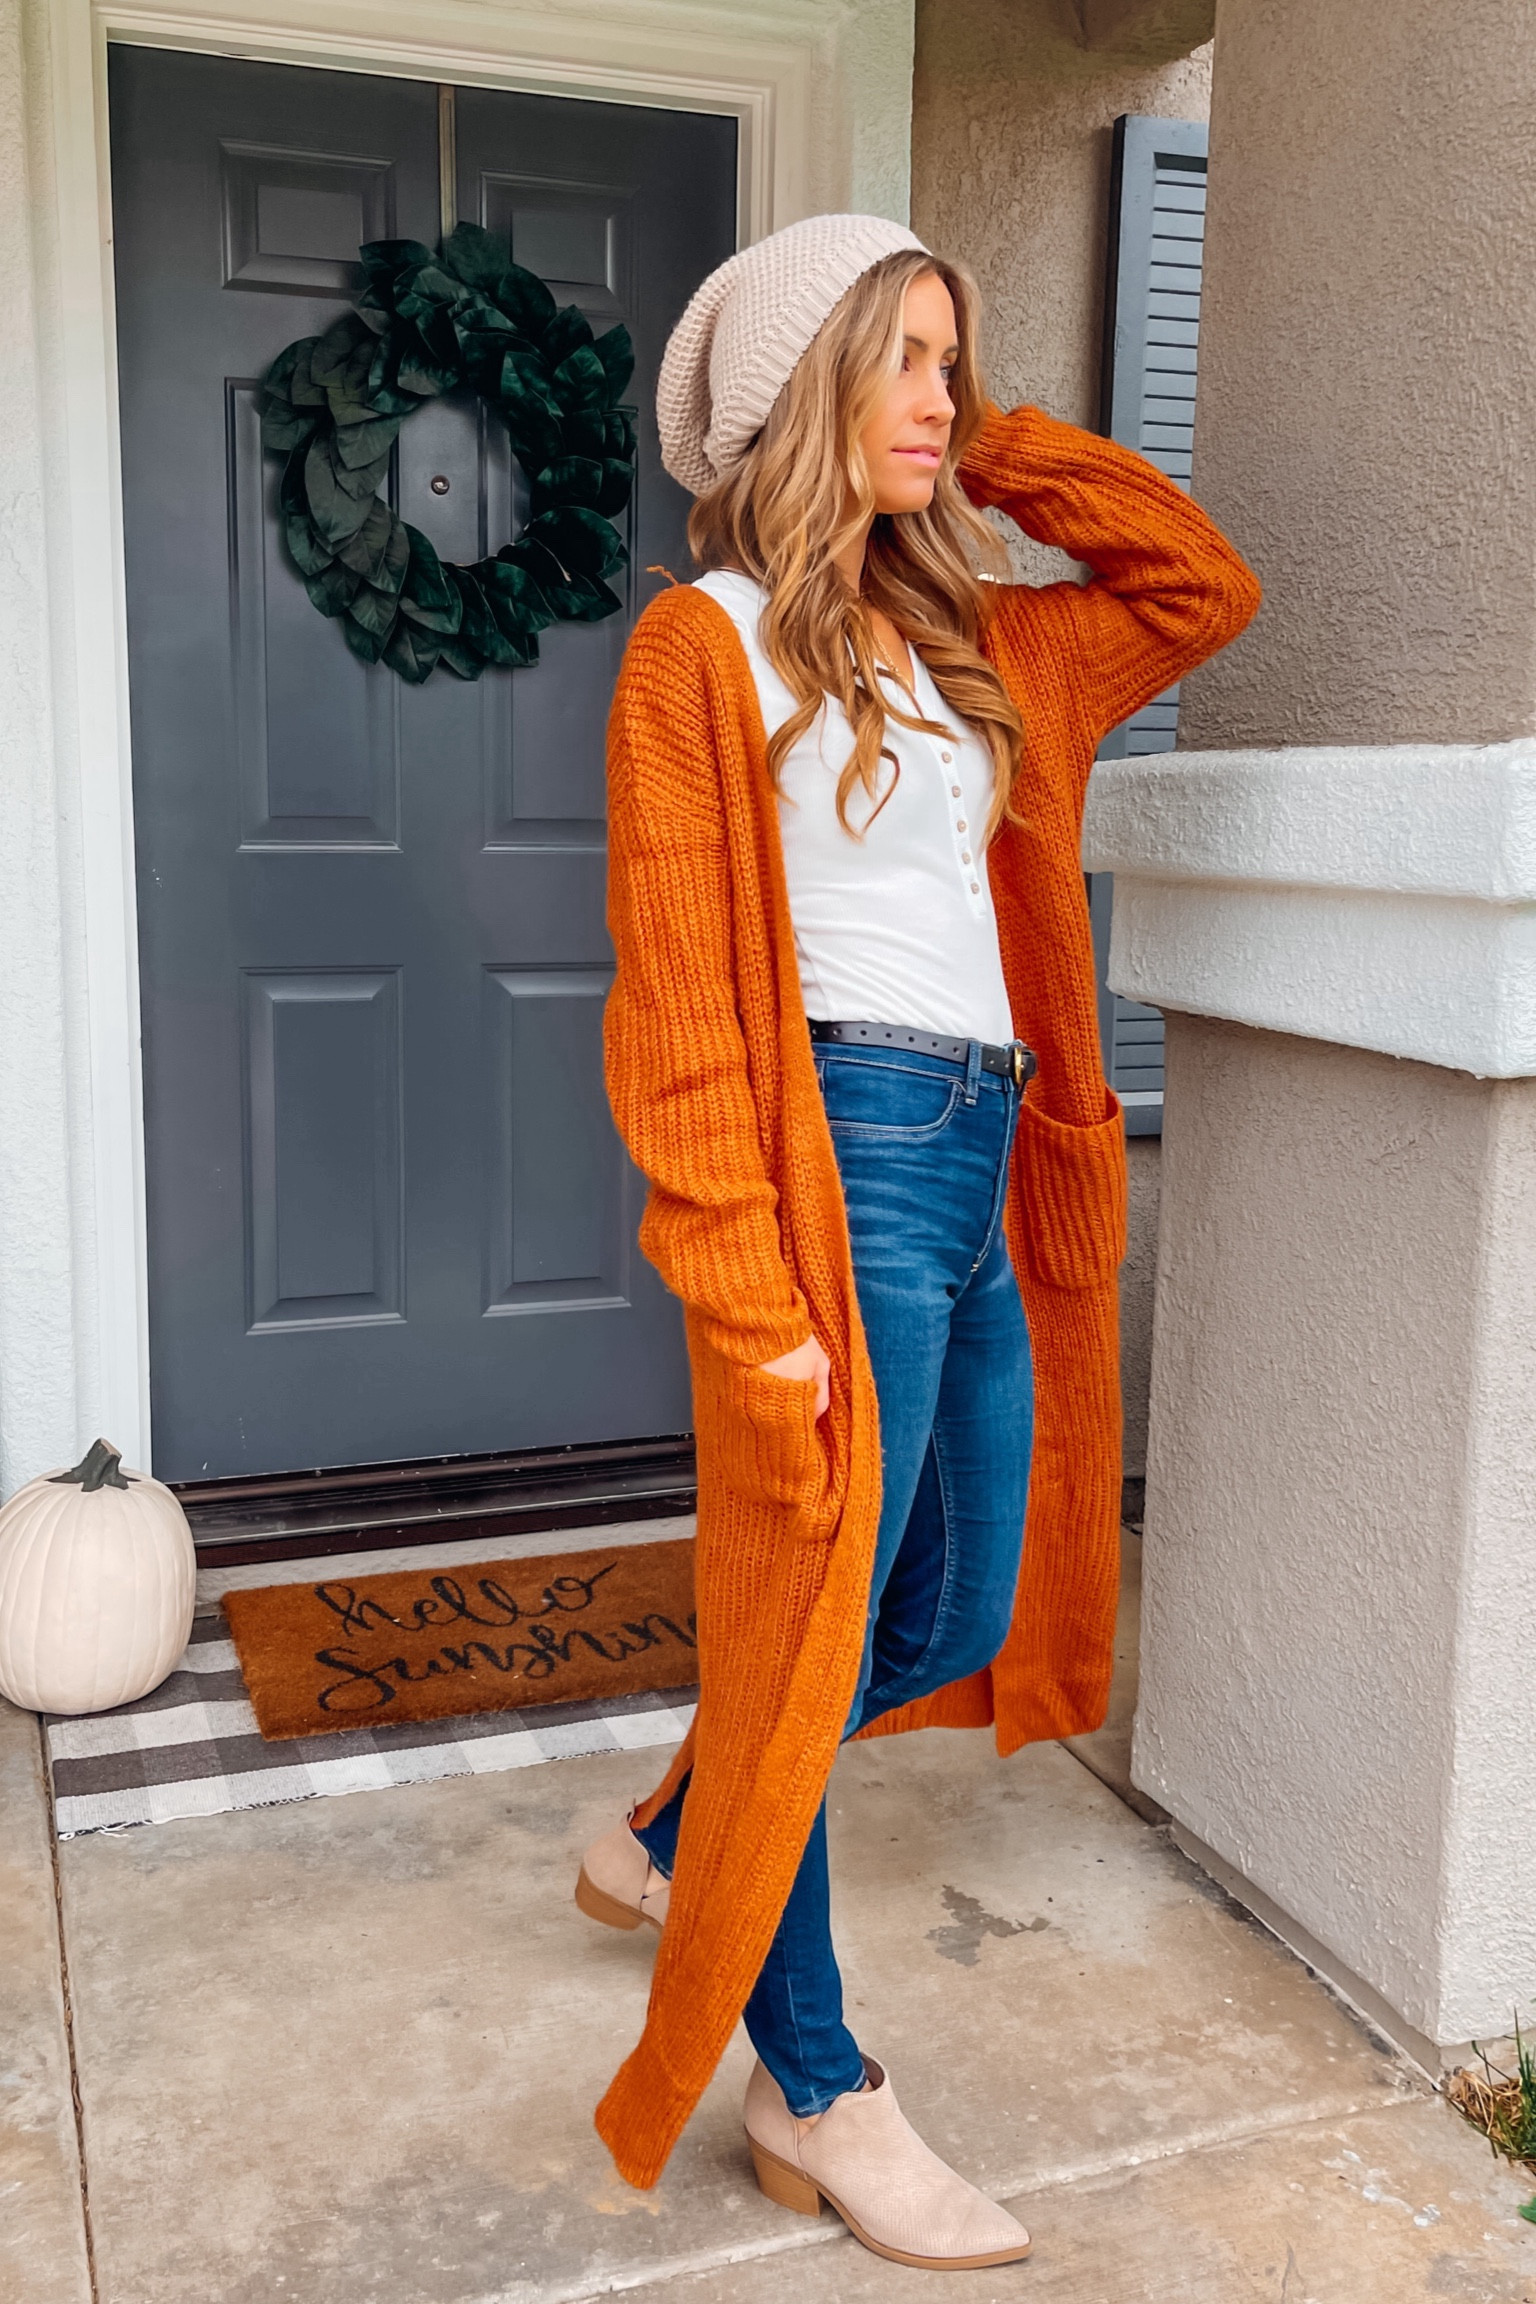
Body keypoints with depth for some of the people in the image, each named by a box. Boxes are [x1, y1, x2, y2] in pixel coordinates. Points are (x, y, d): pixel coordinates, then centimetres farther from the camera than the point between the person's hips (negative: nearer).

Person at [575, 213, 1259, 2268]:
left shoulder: (970, 644, 17)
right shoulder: (705, 643, -5)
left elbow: (1203, 587, 24)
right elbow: (678, 1000, -11)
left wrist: (993, 458, 15)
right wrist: (751, 1298, -17)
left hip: (984, 1167, 8)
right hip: (849, 1158, -8)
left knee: (958, 1616, 16)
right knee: (808, 1623, 4)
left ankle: (668, 1845, 40)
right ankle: (817, 2101, 22)